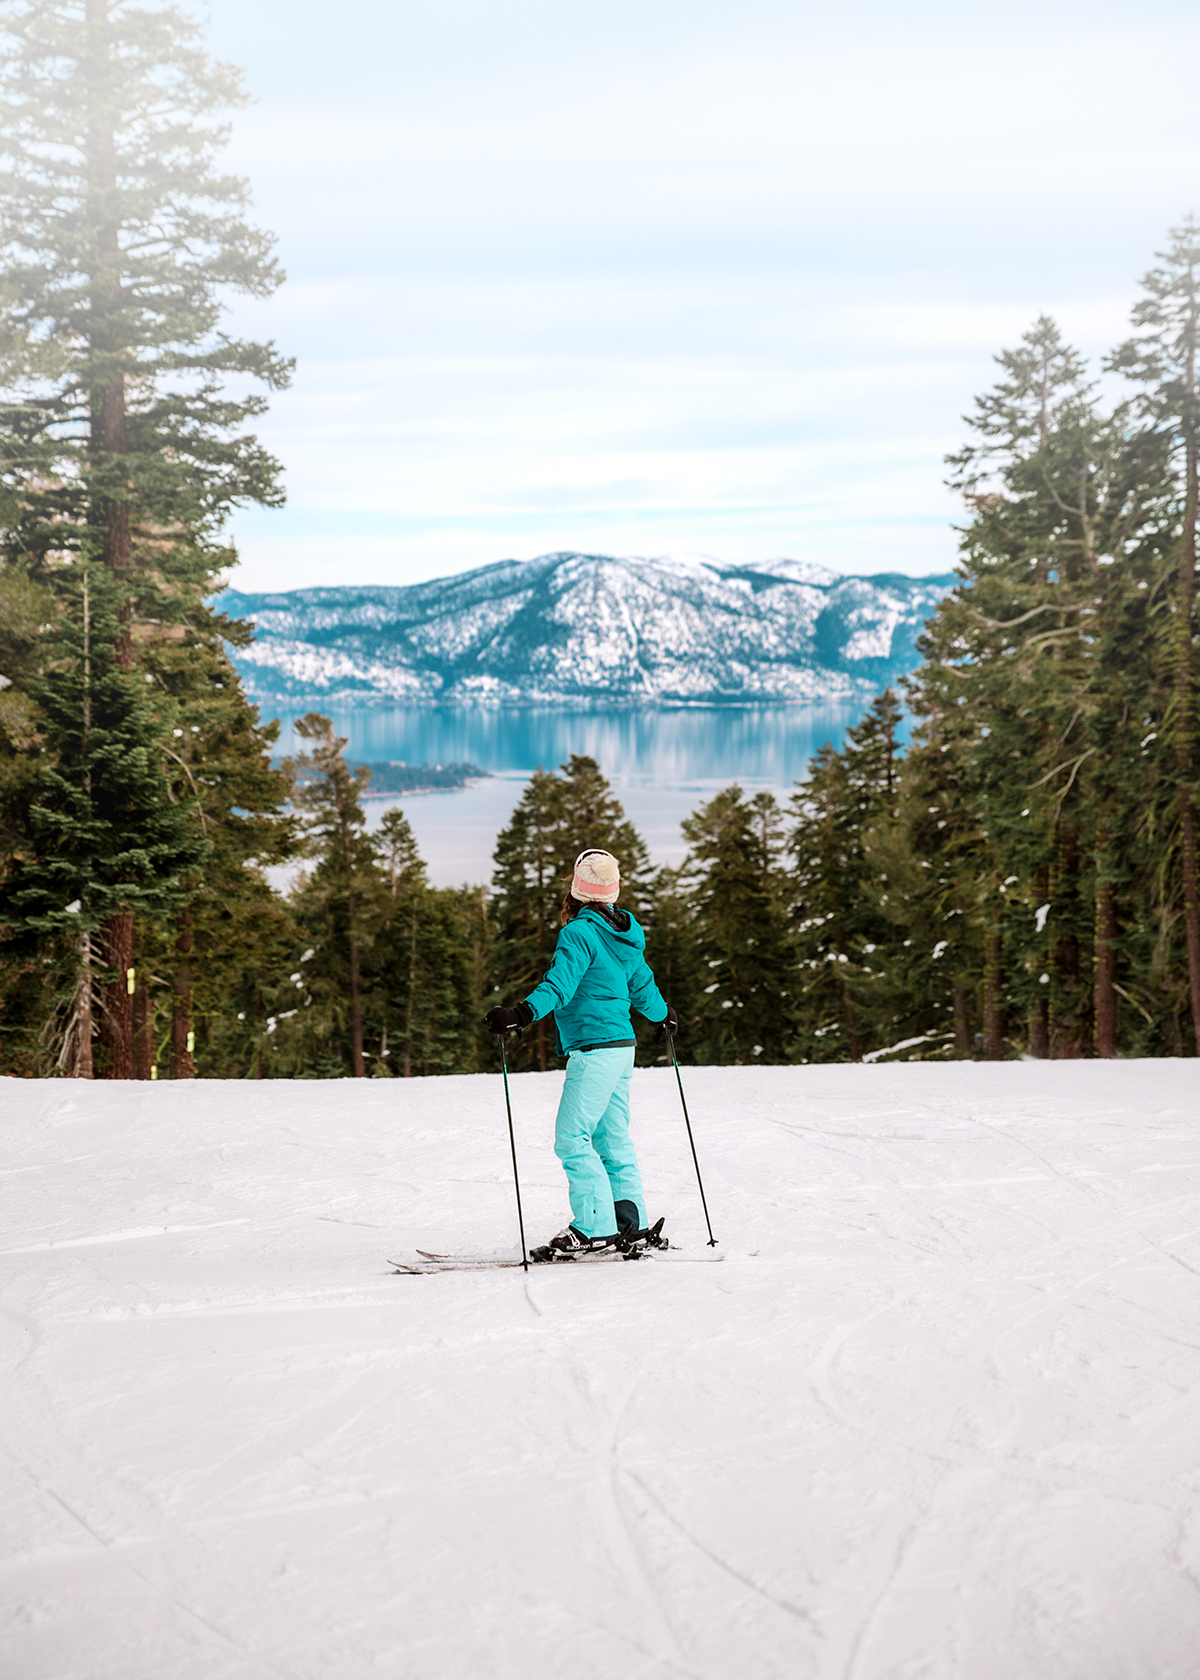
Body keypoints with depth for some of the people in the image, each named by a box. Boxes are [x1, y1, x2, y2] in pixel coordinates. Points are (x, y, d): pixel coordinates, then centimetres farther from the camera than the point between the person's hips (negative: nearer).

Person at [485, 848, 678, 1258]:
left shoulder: (580, 932, -12)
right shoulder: (624, 933, 13)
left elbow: (559, 985, -25)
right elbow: (642, 987, 24)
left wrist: (522, 1014, -35)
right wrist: (664, 1016, 43)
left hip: (592, 1048, -9)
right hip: (622, 1045, 9)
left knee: (572, 1138, -8)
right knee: (612, 1138, 14)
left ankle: (595, 1227, -10)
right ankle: (630, 1223, 15)